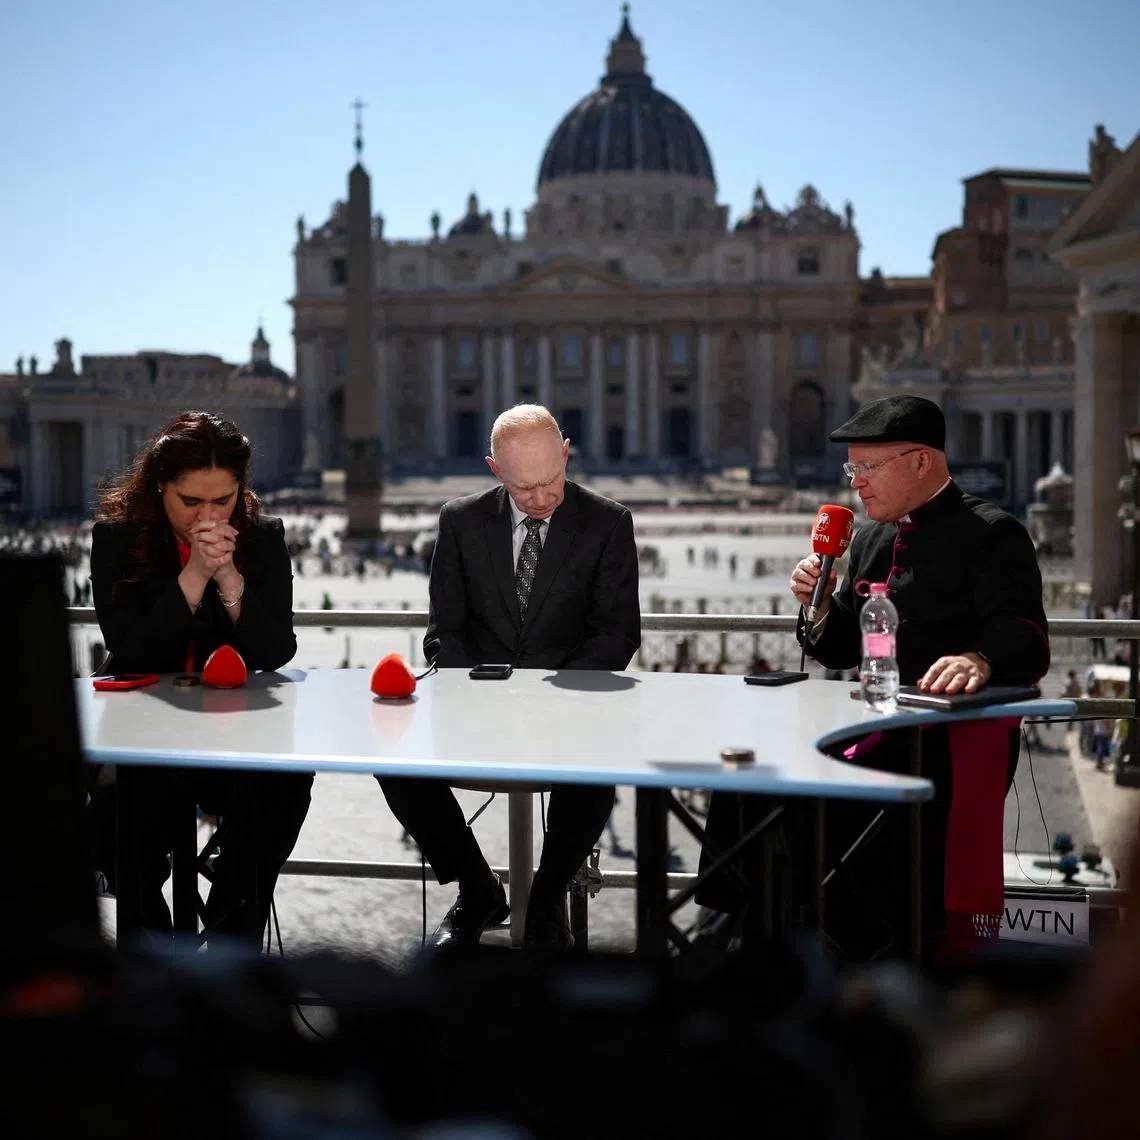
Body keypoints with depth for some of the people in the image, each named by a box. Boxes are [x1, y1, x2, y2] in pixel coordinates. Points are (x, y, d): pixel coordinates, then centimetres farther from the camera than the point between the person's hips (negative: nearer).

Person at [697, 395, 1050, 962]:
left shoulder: (992, 534, -3)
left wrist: (979, 661, -38)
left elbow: (1027, 643, -16)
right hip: (877, 728, 7)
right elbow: (841, 652, 25)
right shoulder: (870, 538, 20)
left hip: (960, 735, -7)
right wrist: (819, 604, 4)